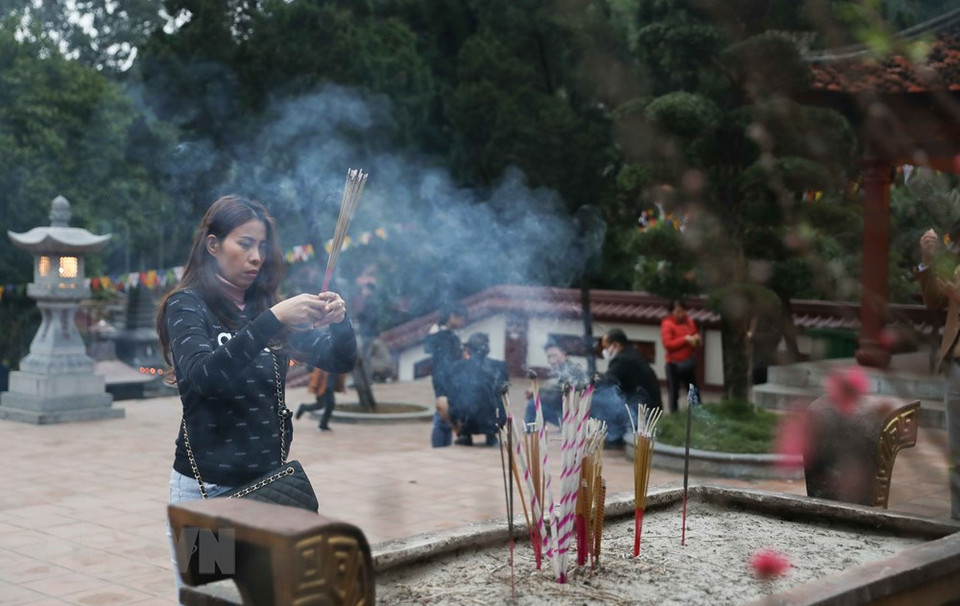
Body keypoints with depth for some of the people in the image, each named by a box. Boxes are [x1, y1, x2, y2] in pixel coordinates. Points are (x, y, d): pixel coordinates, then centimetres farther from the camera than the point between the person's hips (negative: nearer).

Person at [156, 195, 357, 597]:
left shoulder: (267, 305, 9)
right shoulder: (187, 305, -6)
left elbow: (339, 361, 7)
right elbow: (201, 376, -25)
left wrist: (339, 321, -14)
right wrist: (273, 321, -32)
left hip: (269, 484, 4)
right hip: (206, 487, -4)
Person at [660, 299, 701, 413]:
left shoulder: (689, 321, 7)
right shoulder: (667, 324, -11)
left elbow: (696, 335, 20)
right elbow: (667, 344, -20)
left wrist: (696, 339, -5)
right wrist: (685, 339, -24)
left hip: (689, 363, 6)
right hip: (674, 364, -6)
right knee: (674, 393, 1)